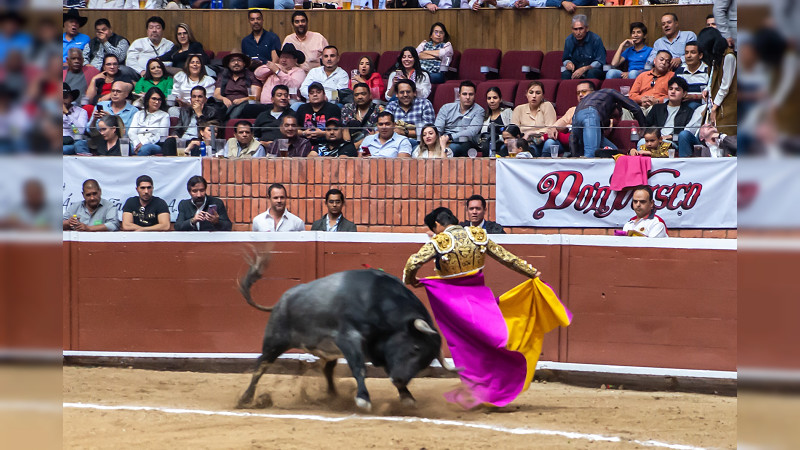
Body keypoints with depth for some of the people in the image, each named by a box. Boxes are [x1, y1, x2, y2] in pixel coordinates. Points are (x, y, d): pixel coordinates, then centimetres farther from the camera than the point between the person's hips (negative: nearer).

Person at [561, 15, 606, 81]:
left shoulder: (596, 40, -10)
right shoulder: (569, 40, 3)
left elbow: (600, 62, -10)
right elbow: (565, 59, 16)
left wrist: (585, 69, -24)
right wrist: (568, 63, -10)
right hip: (575, 72, 2)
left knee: (591, 73, -37)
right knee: (565, 74, -30)